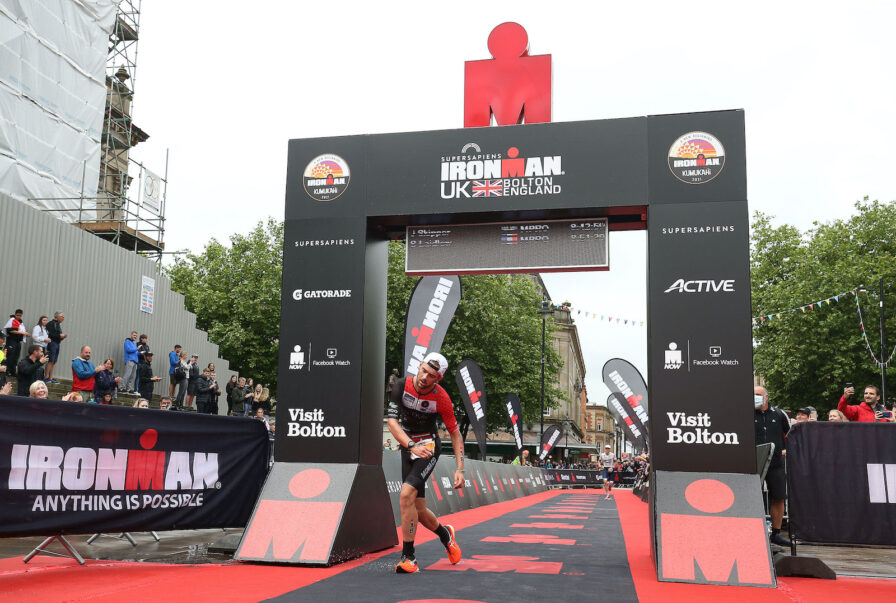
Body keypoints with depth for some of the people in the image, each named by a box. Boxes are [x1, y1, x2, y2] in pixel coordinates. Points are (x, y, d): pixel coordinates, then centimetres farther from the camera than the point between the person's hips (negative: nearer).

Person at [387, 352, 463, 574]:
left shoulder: (441, 398, -16)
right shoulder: (401, 387, -13)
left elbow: (455, 433, -5)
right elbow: (392, 422, -16)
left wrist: (460, 469, -10)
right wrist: (412, 446, -30)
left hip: (429, 447, -3)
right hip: (408, 448, 4)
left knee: (406, 494, -25)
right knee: (418, 510, 6)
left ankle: (408, 557, -15)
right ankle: (445, 534, 37)